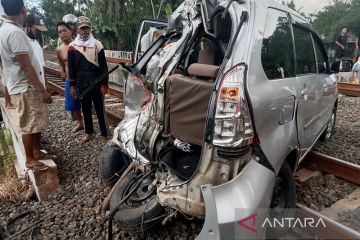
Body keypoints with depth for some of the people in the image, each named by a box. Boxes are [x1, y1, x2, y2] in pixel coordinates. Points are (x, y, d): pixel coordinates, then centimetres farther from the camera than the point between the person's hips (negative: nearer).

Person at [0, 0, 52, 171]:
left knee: (37, 123, 19)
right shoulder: (15, 32, -20)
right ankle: (30, 160, 15)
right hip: (26, 88, -10)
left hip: (26, 86, 10)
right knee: (29, 126, 1)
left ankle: (36, 151, 33)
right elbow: (26, 66, -23)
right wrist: (42, 90, -20)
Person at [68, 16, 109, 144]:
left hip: (96, 83, -3)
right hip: (81, 84, 3)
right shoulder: (72, 46, 6)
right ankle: (88, 133, 28)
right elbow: (71, 68, 8)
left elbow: (103, 66, -3)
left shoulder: (97, 44, -1)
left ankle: (104, 135, 11)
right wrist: (72, 85, 4)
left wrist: (104, 84, -8)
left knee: (100, 109, 1)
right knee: (85, 109, 13)